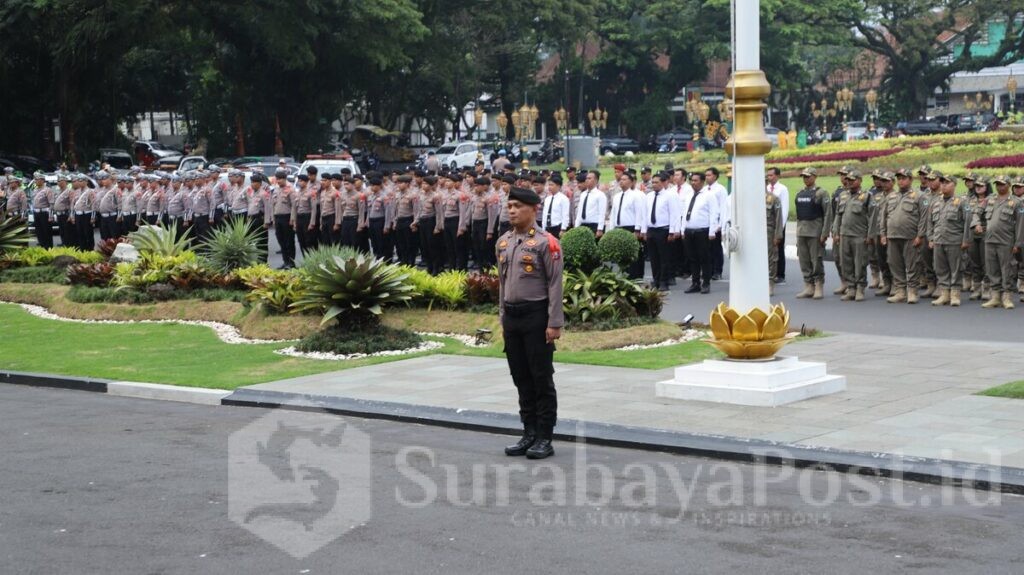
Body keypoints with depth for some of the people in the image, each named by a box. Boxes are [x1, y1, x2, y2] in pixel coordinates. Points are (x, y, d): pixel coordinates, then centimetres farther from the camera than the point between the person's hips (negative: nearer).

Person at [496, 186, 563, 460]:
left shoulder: (546, 242, -10)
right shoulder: (503, 243, 11)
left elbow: (555, 285, -11)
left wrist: (554, 324, -15)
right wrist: (502, 319, 15)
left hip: (536, 316, -7)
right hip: (511, 316, 7)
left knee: (542, 379, 0)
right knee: (521, 378, 11)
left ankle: (545, 439, 5)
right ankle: (529, 434, 20)